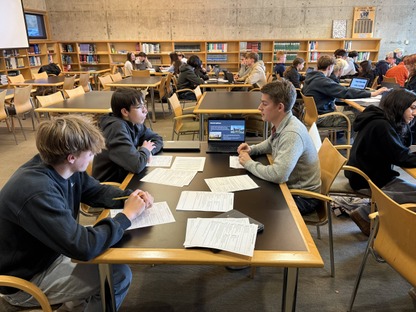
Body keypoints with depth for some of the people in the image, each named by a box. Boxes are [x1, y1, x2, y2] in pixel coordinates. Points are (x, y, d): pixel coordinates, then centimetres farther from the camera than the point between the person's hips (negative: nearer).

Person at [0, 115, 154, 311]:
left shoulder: (64, 169, -9)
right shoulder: (38, 192, -37)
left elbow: (97, 191, 6)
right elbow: (83, 246, -39)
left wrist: (130, 196, -13)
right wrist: (127, 215, -26)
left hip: (51, 253, 9)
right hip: (25, 280, -8)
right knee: (119, 274, -13)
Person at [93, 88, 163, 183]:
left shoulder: (134, 123, 0)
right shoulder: (117, 128, -23)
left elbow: (158, 139, 11)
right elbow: (136, 165, -32)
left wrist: (149, 151, -9)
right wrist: (145, 150, -11)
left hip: (124, 177, 7)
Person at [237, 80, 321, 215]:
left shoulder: (292, 134, -31)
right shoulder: (281, 125, -4)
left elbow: (278, 175, -39)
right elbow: (271, 144, 19)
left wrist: (249, 163, -23)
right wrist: (251, 149, -1)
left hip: (303, 197, -7)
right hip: (288, 184, 8)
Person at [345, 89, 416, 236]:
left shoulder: (384, 121, 9)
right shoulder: (381, 125, -21)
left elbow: (404, 145, 17)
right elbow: (402, 158, -19)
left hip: (368, 173, 10)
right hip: (367, 180, -10)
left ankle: (367, 213, 3)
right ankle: (366, 214, -11)